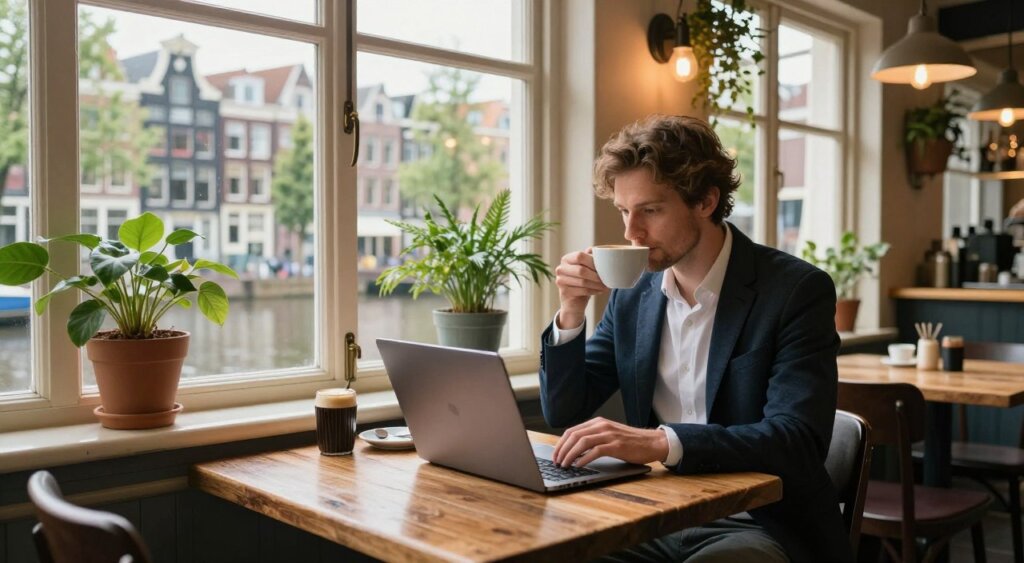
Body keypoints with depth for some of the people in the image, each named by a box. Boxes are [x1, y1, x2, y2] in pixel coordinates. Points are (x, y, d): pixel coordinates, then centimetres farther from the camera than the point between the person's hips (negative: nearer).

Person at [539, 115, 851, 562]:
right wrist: (571, 313, -9)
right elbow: (565, 413, 8)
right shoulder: (632, 297, 5)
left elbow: (798, 441, -21)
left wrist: (662, 442, -36)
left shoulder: (797, 290, -11)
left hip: (760, 524, -3)